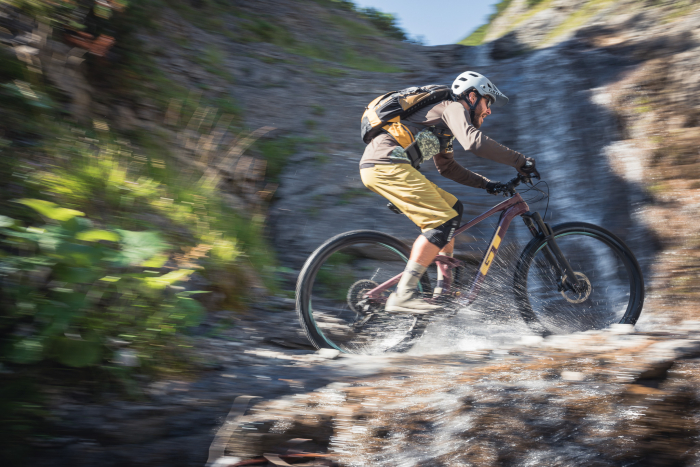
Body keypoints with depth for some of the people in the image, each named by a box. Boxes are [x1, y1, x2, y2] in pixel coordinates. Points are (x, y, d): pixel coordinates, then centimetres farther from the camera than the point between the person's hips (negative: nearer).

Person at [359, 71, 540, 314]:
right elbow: (475, 142, -19)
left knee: (452, 208, 15)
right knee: (444, 221, -16)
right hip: (387, 164, -10)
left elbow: (447, 167, 36)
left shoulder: (443, 122, 30)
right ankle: (403, 295, -22)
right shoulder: (453, 107, -1)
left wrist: (486, 183, 29)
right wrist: (521, 161, -11)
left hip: (378, 165, 10)